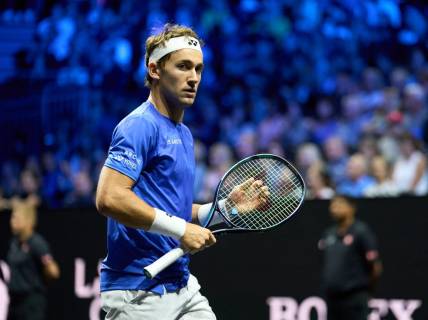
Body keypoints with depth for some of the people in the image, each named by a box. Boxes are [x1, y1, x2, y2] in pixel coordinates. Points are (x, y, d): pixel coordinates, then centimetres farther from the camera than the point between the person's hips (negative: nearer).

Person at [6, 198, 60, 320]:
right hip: (15, 302, 8)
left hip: (33, 304, -8)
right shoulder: (14, 242, 10)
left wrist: (49, 265, -25)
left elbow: (54, 273, -14)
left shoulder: (37, 243, -13)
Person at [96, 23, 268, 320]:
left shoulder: (183, 134, 17)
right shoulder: (140, 126, -12)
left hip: (182, 286, 9)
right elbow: (109, 198, -25)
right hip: (139, 295, -9)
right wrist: (180, 229, -21)